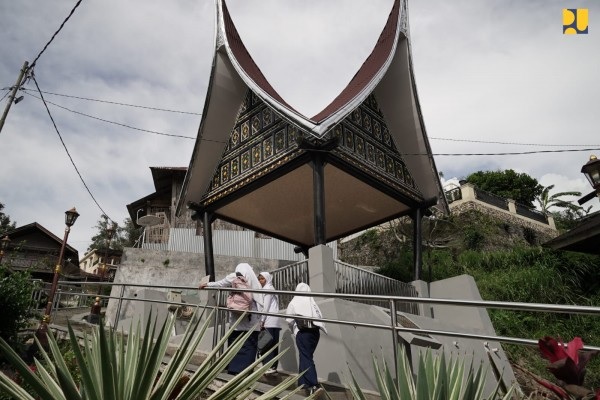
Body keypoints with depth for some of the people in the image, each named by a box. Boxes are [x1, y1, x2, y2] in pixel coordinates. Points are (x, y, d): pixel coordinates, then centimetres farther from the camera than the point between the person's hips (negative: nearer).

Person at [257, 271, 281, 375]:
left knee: (267, 344, -9)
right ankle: (274, 366, 7)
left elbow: (266, 306, -11)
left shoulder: (267, 289, -2)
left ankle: (270, 367, -11)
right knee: (274, 344, 6)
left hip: (268, 321, -9)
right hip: (275, 321, 9)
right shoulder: (271, 289, 24)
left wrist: (262, 321, -11)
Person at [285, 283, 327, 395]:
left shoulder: (294, 303, -3)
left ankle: (313, 385, -11)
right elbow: (320, 316, -1)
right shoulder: (312, 302, 3)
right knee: (307, 356, 17)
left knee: (305, 357, -1)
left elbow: (289, 319, -3)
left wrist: (293, 329, 14)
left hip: (302, 332, -4)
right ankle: (303, 381, 27)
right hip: (315, 331, 4)